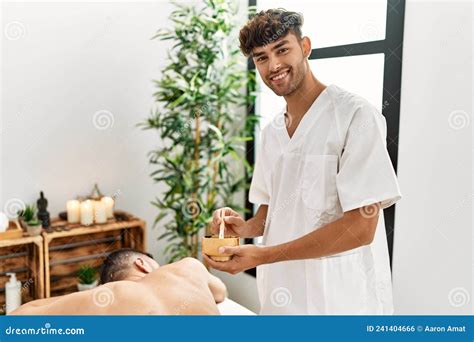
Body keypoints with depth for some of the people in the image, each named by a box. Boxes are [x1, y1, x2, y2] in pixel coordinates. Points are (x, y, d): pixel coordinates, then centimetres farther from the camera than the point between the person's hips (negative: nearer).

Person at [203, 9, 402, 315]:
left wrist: (261, 256, -22)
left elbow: (361, 227, -20)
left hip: (341, 299, -6)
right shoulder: (271, 132, 7)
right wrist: (248, 227, -8)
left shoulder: (356, 115, -15)